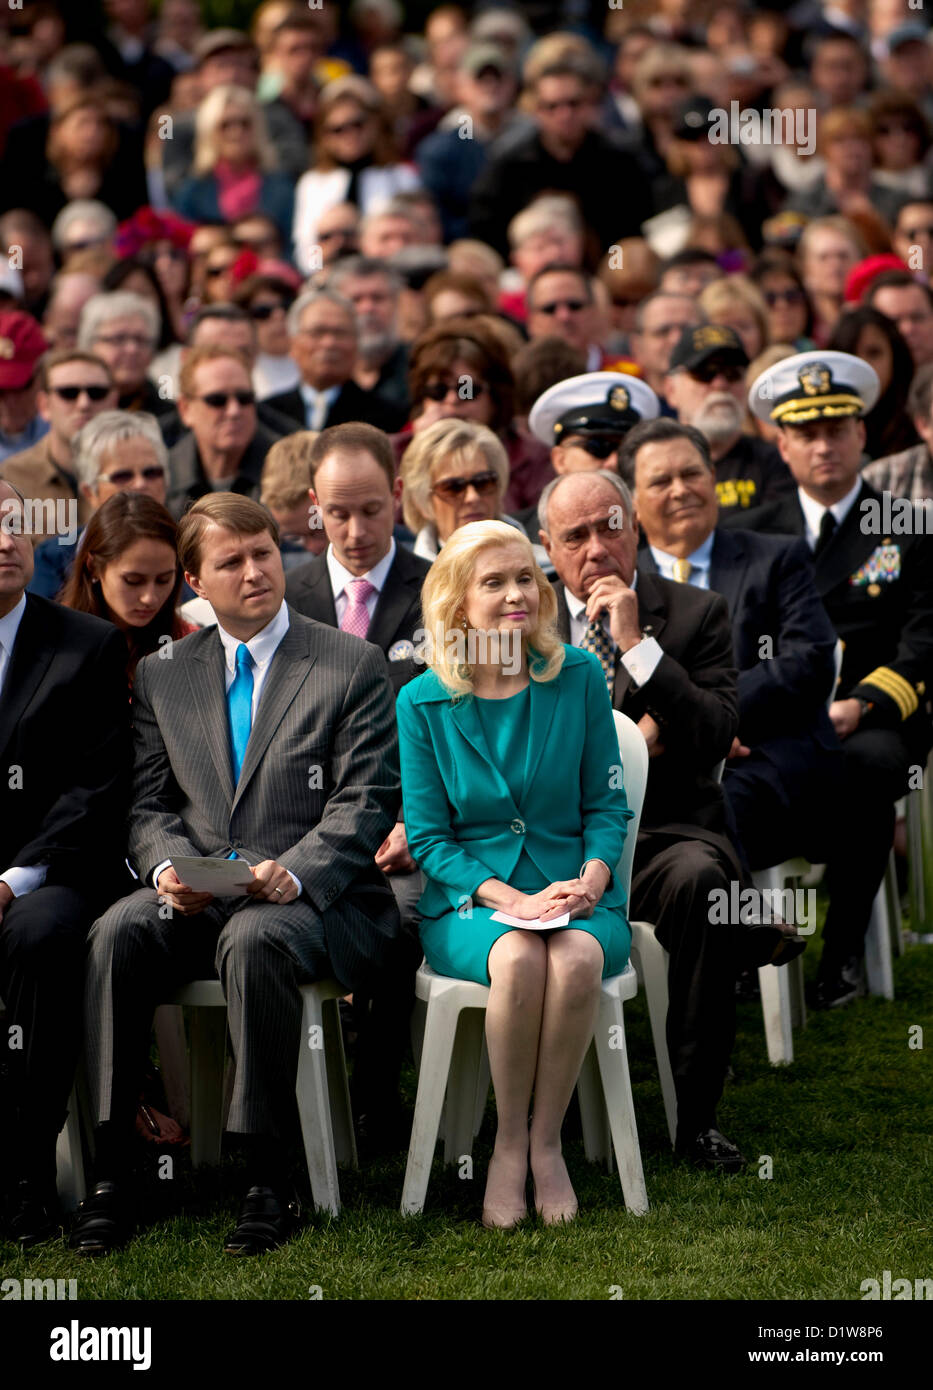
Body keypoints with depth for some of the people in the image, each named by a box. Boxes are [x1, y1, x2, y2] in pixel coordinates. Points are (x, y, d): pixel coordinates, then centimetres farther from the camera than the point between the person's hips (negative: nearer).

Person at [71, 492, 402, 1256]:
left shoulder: (353, 665, 4)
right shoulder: (163, 676, 16)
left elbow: (363, 803, -3)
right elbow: (151, 803, 14)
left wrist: (295, 871, -20)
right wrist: (167, 866, -9)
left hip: (312, 897, -3)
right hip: (196, 895, 4)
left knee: (253, 942, -37)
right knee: (116, 933, -28)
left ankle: (269, 1182, -31)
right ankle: (111, 1172, -26)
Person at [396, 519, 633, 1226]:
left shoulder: (579, 676, 3)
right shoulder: (423, 702, 0)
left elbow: (607, 805, 8)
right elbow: (427, 836, 0)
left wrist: (592, 877, -13)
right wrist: (512, 900, -14)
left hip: (576, 889, 1)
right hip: (470, 897, -1)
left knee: (578, 958, -34)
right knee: (519, 959, -35)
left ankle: (547, 1141, -17)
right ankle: (509, 1142, -17)